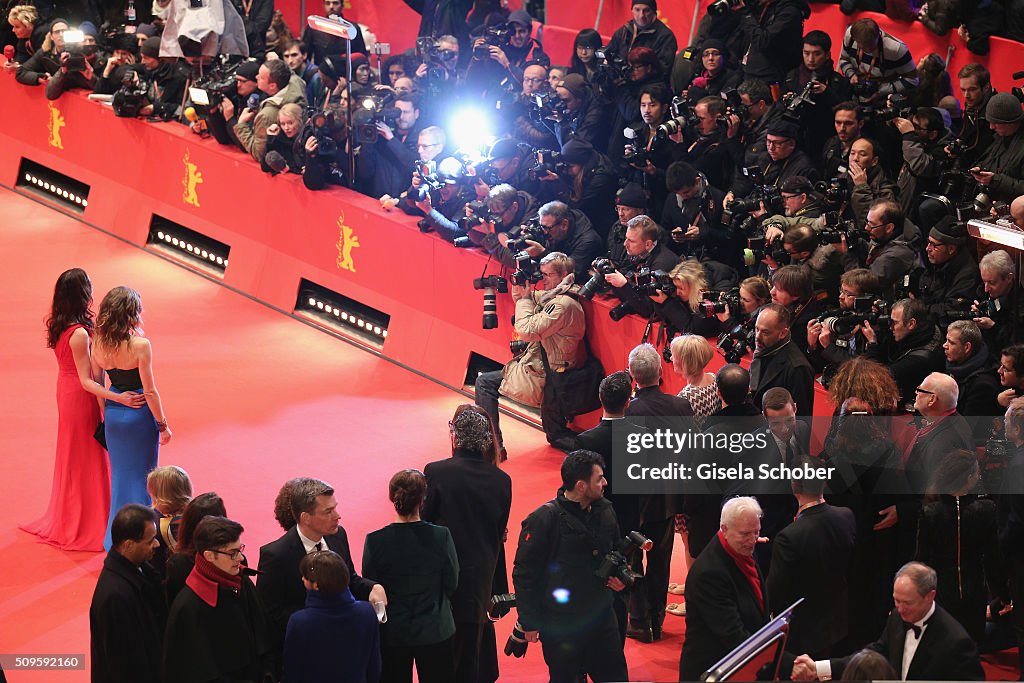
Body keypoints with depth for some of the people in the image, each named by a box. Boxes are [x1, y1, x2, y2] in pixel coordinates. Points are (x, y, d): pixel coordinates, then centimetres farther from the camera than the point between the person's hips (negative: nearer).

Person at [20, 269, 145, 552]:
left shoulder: (58, 326, -3)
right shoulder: (80, 334, -29)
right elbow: (86, 381, -26)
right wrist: (118, 398, -31)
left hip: (66, 391, 9)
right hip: (81, 399, -9)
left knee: (72, 457, 22)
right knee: (87, 459, 6)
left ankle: (68, 518, 36)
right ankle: (88, 526, 18)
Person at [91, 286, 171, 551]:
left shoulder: (98, 346, -7)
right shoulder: (140, 346, -23)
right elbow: (150, 391, -17)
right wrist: (163, 425, -5)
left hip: (113, 413, 5)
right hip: (139, 414, -5)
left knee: (119, 474, 20)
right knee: (141, 475, 10)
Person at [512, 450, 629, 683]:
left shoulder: (605, 512, 5)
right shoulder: (543, 520, -15)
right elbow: (524, 574, -11)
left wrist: (620, 576, 3)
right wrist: (530, 622, -11)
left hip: (601, 617, 6)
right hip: (560, 626, -6)